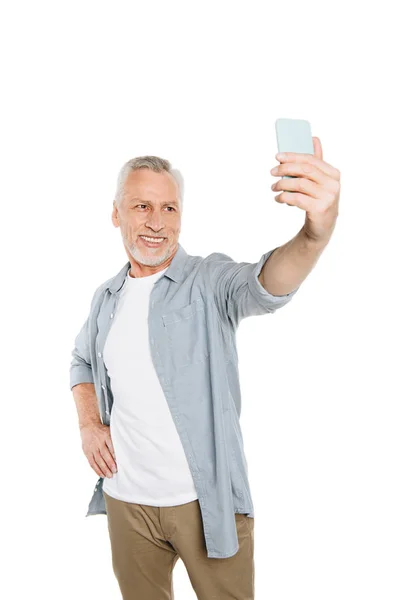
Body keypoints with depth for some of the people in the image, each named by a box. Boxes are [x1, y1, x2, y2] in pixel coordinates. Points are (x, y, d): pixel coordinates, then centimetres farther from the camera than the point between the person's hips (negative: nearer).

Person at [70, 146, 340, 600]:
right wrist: (89, 424, 4)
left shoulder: (209, 281, -11)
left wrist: (316, 232, -54)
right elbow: (83, 361, 21)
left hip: (207, 500, -4)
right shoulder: (106, 297, 5)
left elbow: (265, 285, -33)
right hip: (125, 498, 4)